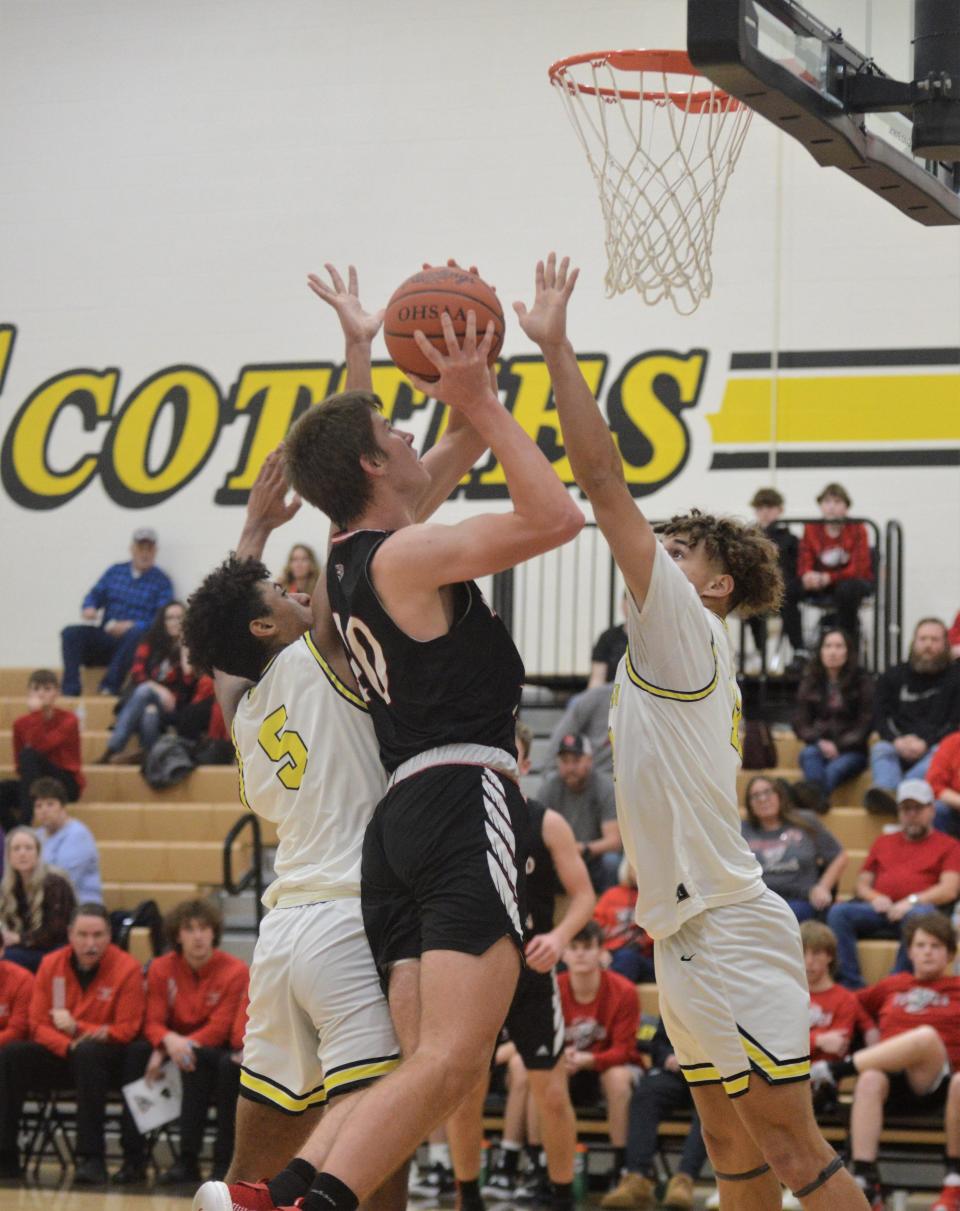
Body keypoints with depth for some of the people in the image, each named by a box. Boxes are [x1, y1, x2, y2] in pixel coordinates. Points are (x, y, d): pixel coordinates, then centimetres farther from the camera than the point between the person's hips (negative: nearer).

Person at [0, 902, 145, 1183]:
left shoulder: (127, 968, -10)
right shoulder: (51, 965, 1)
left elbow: (125, 1032, -11)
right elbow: (38, 1025, 0)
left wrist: (76, 1029, -21)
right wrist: (68, 1045, -20)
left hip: (106, 1059, -4)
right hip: (59, 1054, 4)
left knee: (87, 1053, -37)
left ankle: (91, 1158, -36)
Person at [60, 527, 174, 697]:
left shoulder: (161, 581, 4)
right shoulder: (115, 571, 17)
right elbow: (95, 595, 13)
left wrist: (132, 626, -22)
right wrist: (89, 608, -12)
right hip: (105, 637, 4)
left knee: (136, 634, -37)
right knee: (70, 632, -20)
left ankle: (110, 687, -37)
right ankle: (70, 690, -31)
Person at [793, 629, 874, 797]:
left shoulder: (863, 681, 7)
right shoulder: (809, 682, 13)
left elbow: (866, 724, 1)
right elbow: (800, 723, 9)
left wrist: (839, 746, -12)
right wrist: (819, 743, -12)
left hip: (851, 751, -1)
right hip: (819, 747, 1)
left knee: (833, 770, -36)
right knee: (808, 754, -36)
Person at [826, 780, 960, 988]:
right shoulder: (883, 842, 30)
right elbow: (862, 885, 24)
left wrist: (912, 901, -13)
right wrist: (875, 898, 0)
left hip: (915, 910, -4)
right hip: (879, 909, 4)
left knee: (920, 915, -41)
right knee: (838, 913, -27)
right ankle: (851, 985, -32)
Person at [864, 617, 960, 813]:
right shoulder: (892, 677, 18)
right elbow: (881, 718, 9)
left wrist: (926, 743, -16)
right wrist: (897, 741, -13)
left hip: (935, 747, -3)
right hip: (899, 748, 3)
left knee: (938, 755, -36)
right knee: (881, 749, -30)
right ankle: (885, 791, -63)